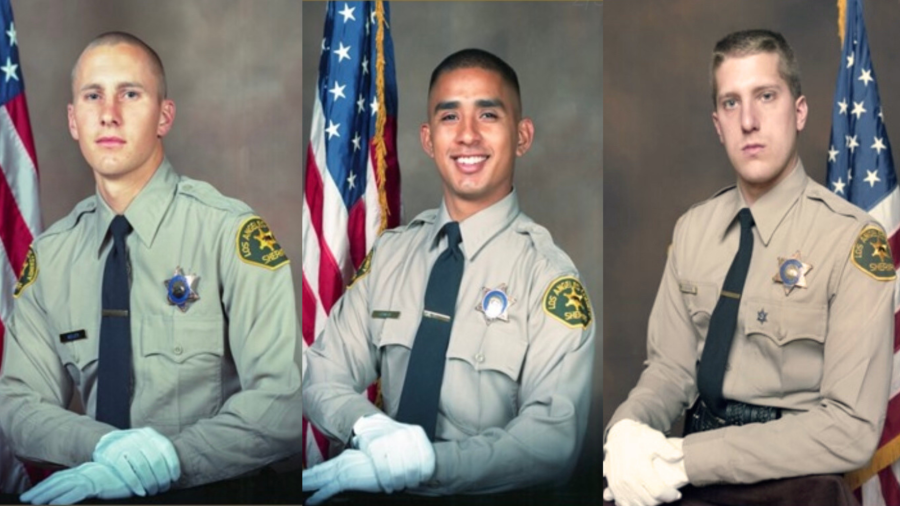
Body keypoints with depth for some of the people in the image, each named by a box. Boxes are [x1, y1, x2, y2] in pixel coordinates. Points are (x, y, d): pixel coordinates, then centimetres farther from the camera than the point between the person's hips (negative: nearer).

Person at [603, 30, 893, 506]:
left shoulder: (852, 238, -11)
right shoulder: (692, 229, 7)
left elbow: (850, 430, -16)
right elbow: (670, 368, 7)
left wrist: (686, 458, -22)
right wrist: (627, 429, -16)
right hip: (696, 462, 5)